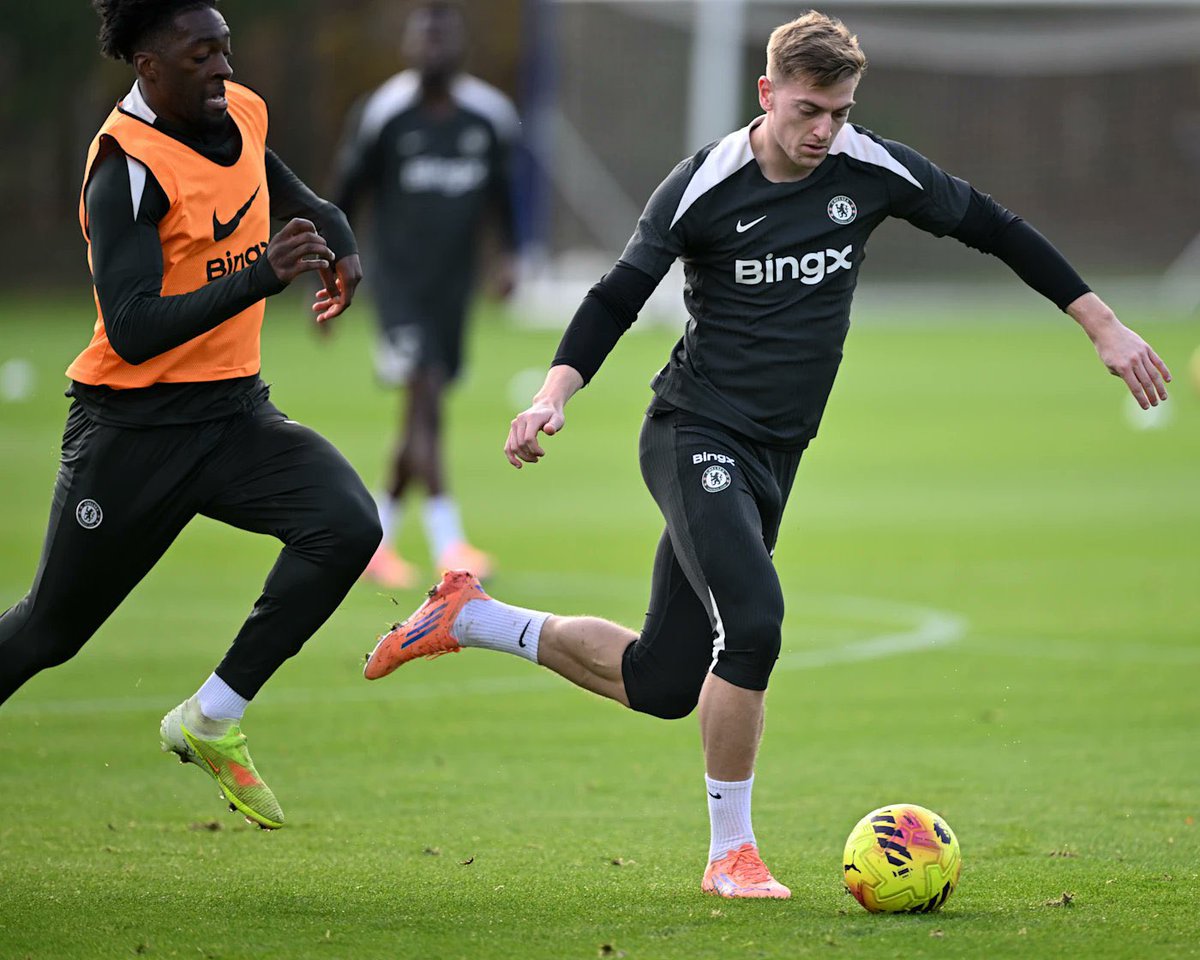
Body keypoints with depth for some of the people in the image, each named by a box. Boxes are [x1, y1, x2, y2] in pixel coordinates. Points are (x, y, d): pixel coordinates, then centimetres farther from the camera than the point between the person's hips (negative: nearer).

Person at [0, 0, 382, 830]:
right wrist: (263, 276, -36)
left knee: (348, 526, -20)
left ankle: (212, 720, -9)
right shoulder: (129, 167, -20)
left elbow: (292, 195, 26)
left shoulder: (241, 114, 3)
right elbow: (133, 331, -29)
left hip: (236, 415, 6)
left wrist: (340, 246, 3)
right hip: (133, 429, -6)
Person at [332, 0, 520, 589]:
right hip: (399, 281, -4)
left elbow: (500, 189, 18)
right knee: (426, 398, -18)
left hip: (454, 286, 4)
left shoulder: (490, 117, 1)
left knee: (422, 419, 9)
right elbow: (344, 198, 2)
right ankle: (447, 542, -21)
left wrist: (507, 254, 5)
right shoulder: (383, 115, -8)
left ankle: (375, 536, 26)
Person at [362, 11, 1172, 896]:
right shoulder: (705, 186, -12)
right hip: (696, 433, -5)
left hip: (772, 456, 5)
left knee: (663, 683, 6)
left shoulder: (872, 170, -2)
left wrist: (1103, 324, 6)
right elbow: (620, 294, -6)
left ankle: (472, 619, 28)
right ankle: (731, 851, -11)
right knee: (753, 621, -27)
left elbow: (993, 227, 8)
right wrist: (554, 393, -22)